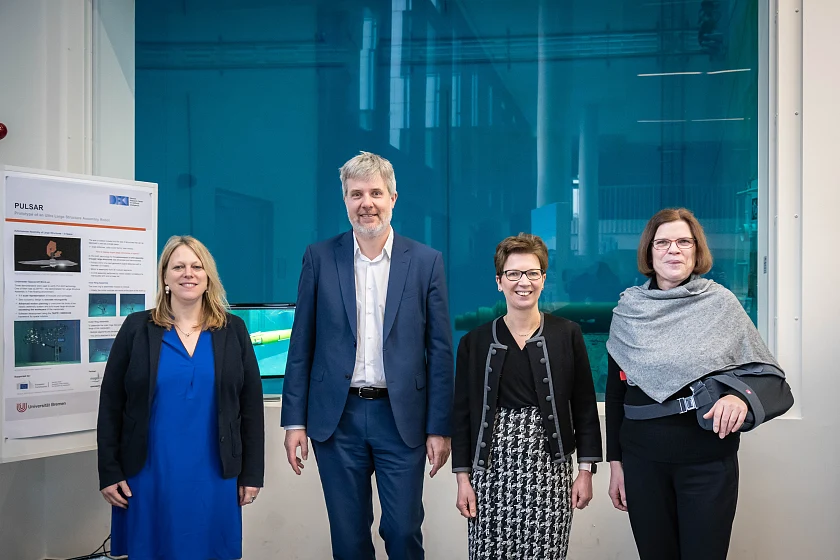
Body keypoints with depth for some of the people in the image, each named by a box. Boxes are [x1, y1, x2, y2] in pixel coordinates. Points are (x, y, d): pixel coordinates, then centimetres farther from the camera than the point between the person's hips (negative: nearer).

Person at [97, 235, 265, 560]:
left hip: (213, 475, 1)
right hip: (149, 473, -1)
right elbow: (111, 405, 2)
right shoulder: (137, 328, 1)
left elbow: (251, 405, 5)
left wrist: (251, 472, 3)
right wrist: (110, 471, -2)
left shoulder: (233, 330, 4)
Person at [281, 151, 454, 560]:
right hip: (337, 417, 1)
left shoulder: (426, 261, 0)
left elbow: (440, 351, 0)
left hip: (401, 417, -1)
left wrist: (439, 428, -2)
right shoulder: (320, 258, 2)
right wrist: (294, 420, 0)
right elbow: (301, 345, 3)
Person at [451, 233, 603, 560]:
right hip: (492, 470, 0)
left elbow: (584, 406, 5)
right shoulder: (475, 342, 5)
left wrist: (586, 470, 1)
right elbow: (463, 414, 6)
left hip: (550, 468, 0)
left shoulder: (567, 335, 4)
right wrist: (463, 478, 2)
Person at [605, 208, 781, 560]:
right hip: (642, 461, 2)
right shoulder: (629, 310, 3)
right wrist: (615, 462, 6)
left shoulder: (721, 303, -2)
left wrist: (742, 396, -21)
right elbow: (615, 390, 8)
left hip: (709, 461, -1)